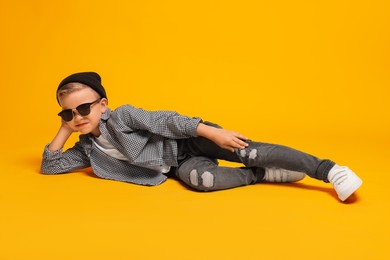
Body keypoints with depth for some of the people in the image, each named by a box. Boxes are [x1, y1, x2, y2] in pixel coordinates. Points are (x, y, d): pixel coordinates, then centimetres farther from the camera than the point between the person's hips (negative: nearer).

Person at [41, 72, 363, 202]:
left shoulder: (121, 116, -13)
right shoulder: (88, 149, 5)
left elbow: (165, 120, -18)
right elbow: (50, 166, 10)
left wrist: (213, 133, -25)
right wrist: (63, 131, -5)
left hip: (188, 138, -4)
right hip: (179, 165, 4)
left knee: (247, 152, -27)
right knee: (199, 178, -33)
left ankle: (329, 169, -23)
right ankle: (264, 174, -15)